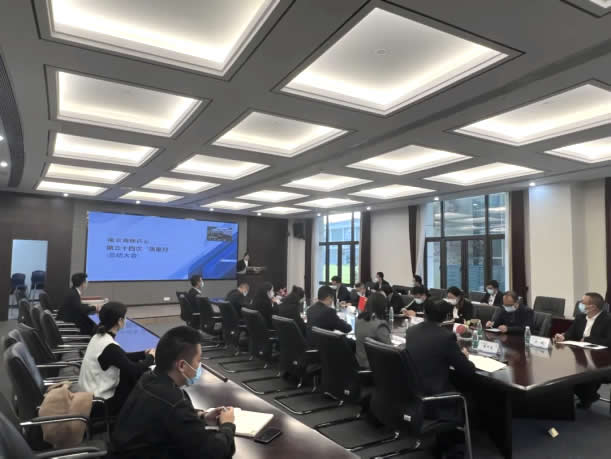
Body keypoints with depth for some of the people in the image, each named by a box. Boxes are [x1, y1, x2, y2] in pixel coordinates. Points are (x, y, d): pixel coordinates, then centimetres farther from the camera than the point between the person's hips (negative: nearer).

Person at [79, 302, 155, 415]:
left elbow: (123, 357, 13)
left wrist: (144, 354, 5)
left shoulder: (99, 337, 1)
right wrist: (150, 357, -5)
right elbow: (135, 371, -22)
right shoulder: (110, 347, -27)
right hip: (102, 402, -8)